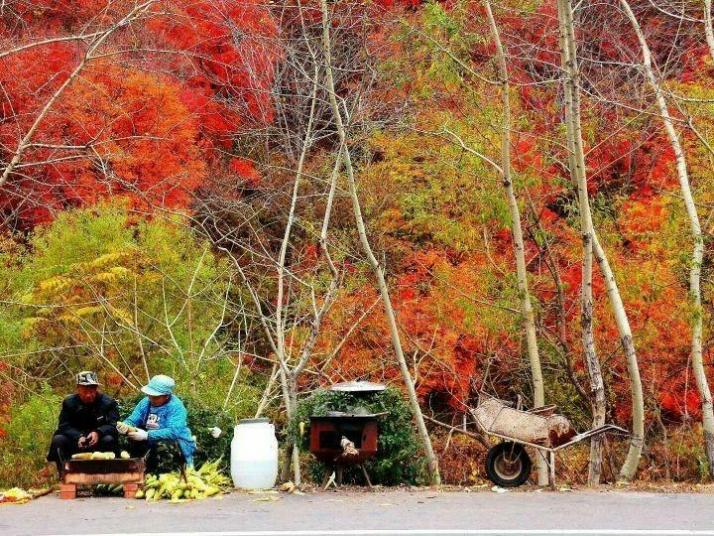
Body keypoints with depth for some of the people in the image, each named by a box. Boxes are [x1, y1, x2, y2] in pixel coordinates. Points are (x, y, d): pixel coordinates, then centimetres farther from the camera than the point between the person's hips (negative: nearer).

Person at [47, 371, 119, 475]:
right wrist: (78, 437, -28)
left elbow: (113, 425, -13)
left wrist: (98, 433, -34)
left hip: (98, 444, -1)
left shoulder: (108, 402, -4)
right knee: (58, 440, -25)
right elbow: (64, 426, -8)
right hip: (76, 444, 1)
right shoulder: (69, 403, 0)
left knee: (109, 440, -32)